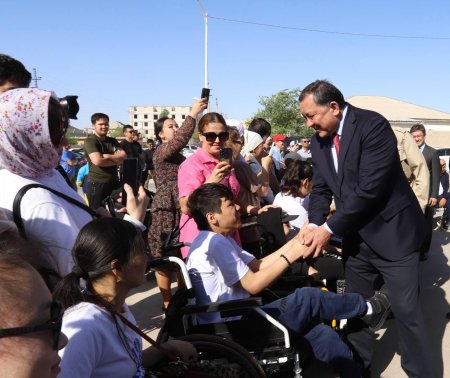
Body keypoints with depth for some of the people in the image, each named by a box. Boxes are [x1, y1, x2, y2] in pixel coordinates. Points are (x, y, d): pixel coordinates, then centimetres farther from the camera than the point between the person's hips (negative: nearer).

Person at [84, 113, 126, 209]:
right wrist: (116, 160, -7)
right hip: (97, 183, -6)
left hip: (114, 182, 6)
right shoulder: (90, 141, -6)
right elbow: (98, 161, -20)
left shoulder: (113, 141, 15)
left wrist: (107, 156, -14)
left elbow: (124, 156, 1)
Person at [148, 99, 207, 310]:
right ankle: (168, 303, 9)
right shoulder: (161, 152, -8)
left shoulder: (178, 155, 20)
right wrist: (192, 114, -30)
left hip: (181, 210, 8)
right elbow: (180, 140, -27)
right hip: (167, 212, -8)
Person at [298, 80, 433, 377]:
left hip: (392, 233, -6)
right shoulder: (319, 141, 3)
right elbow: (321, 189, 7)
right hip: (357, 237, 7)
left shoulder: (373, 125, -19)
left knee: (406, 311, 1)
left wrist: (329, 229, -21)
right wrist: (313, 224, -11)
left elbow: (369, 189, -25)